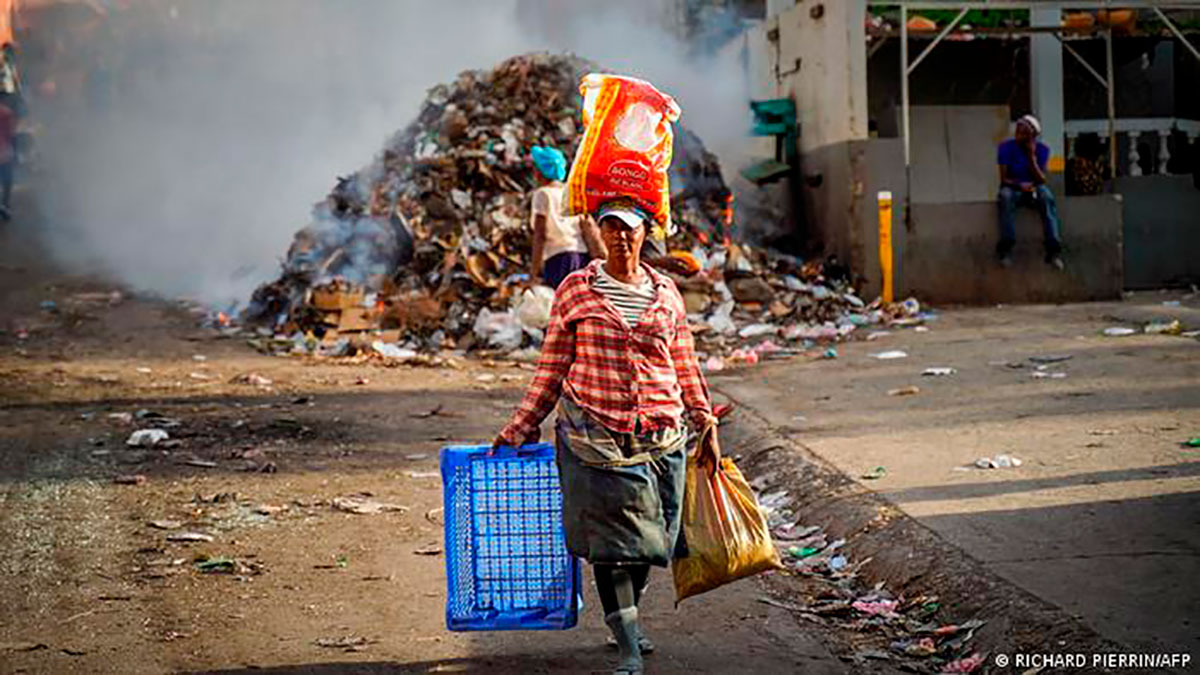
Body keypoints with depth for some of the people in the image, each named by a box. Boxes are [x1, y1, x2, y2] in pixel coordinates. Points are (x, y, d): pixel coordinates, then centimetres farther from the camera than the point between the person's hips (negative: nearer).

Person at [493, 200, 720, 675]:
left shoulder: (666, 293, 8)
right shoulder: (576, 289, 0)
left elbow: (686, 368, 14)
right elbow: (552, 367, 4)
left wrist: (706, 425, 9)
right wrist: (521, 427, 2)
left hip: (659, 437, 3)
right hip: (594, 436, -3)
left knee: (647, 538, 9)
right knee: (609, 540, -5)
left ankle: (625, 621, 34)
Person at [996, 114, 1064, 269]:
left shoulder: (1042, 149, -3)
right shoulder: (1006, 147, -7)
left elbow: (1041, 180, -12)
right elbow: (1004, 178, -10)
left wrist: (1032, 156, -21)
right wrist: (1020, 185, -28)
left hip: (1034, 189, 1)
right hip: (1013, 188, -1)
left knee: (1047, 196, -34)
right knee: (1006, 195, -37)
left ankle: (1053, 250, -40)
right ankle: (1005, 249, -37)